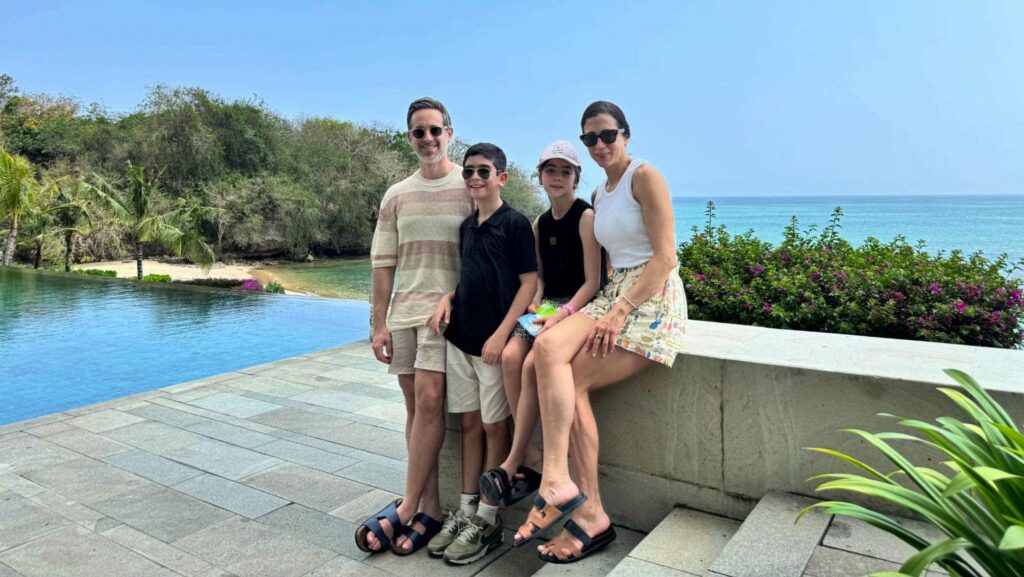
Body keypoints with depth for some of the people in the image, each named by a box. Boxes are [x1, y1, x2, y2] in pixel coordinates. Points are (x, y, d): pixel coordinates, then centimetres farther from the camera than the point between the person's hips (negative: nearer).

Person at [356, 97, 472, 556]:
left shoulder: (471, 188, 1)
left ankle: (407, 507, -1)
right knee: (416, 406, 6)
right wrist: (379, 323, 5)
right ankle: (428, 507, 16)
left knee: (428, 400, -13)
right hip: (403, 312, 5)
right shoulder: (396, 196, 12)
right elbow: (383, 264, 10)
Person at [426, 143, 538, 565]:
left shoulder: (515, 223, -7)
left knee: (494, 426, 4)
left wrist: (501, 334, -17)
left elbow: (529, 282, -10)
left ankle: (488, 519, 16)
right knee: (469, 423, 13)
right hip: (460, 338, 6)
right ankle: (465, 509, 24)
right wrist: (447, 298, 1)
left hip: (495, 340, -6)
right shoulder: (466, 226, 13)